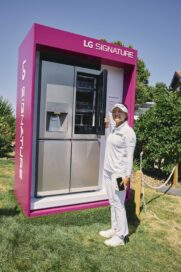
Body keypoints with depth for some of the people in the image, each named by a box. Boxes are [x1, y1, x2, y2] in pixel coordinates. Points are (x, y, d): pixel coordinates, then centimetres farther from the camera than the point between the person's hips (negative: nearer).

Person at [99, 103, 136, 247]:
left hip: (119, 173, -8)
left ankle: (121, 236, 13)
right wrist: (108, 126, 23)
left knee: (118, 203, -1)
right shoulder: (113, 128, 11)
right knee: (112, 202, 16)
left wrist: (127, 175, -19)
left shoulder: (128, 131, -13)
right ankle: (115, 229, 30)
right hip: (108, 171, 8)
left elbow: (129, 155, -15)